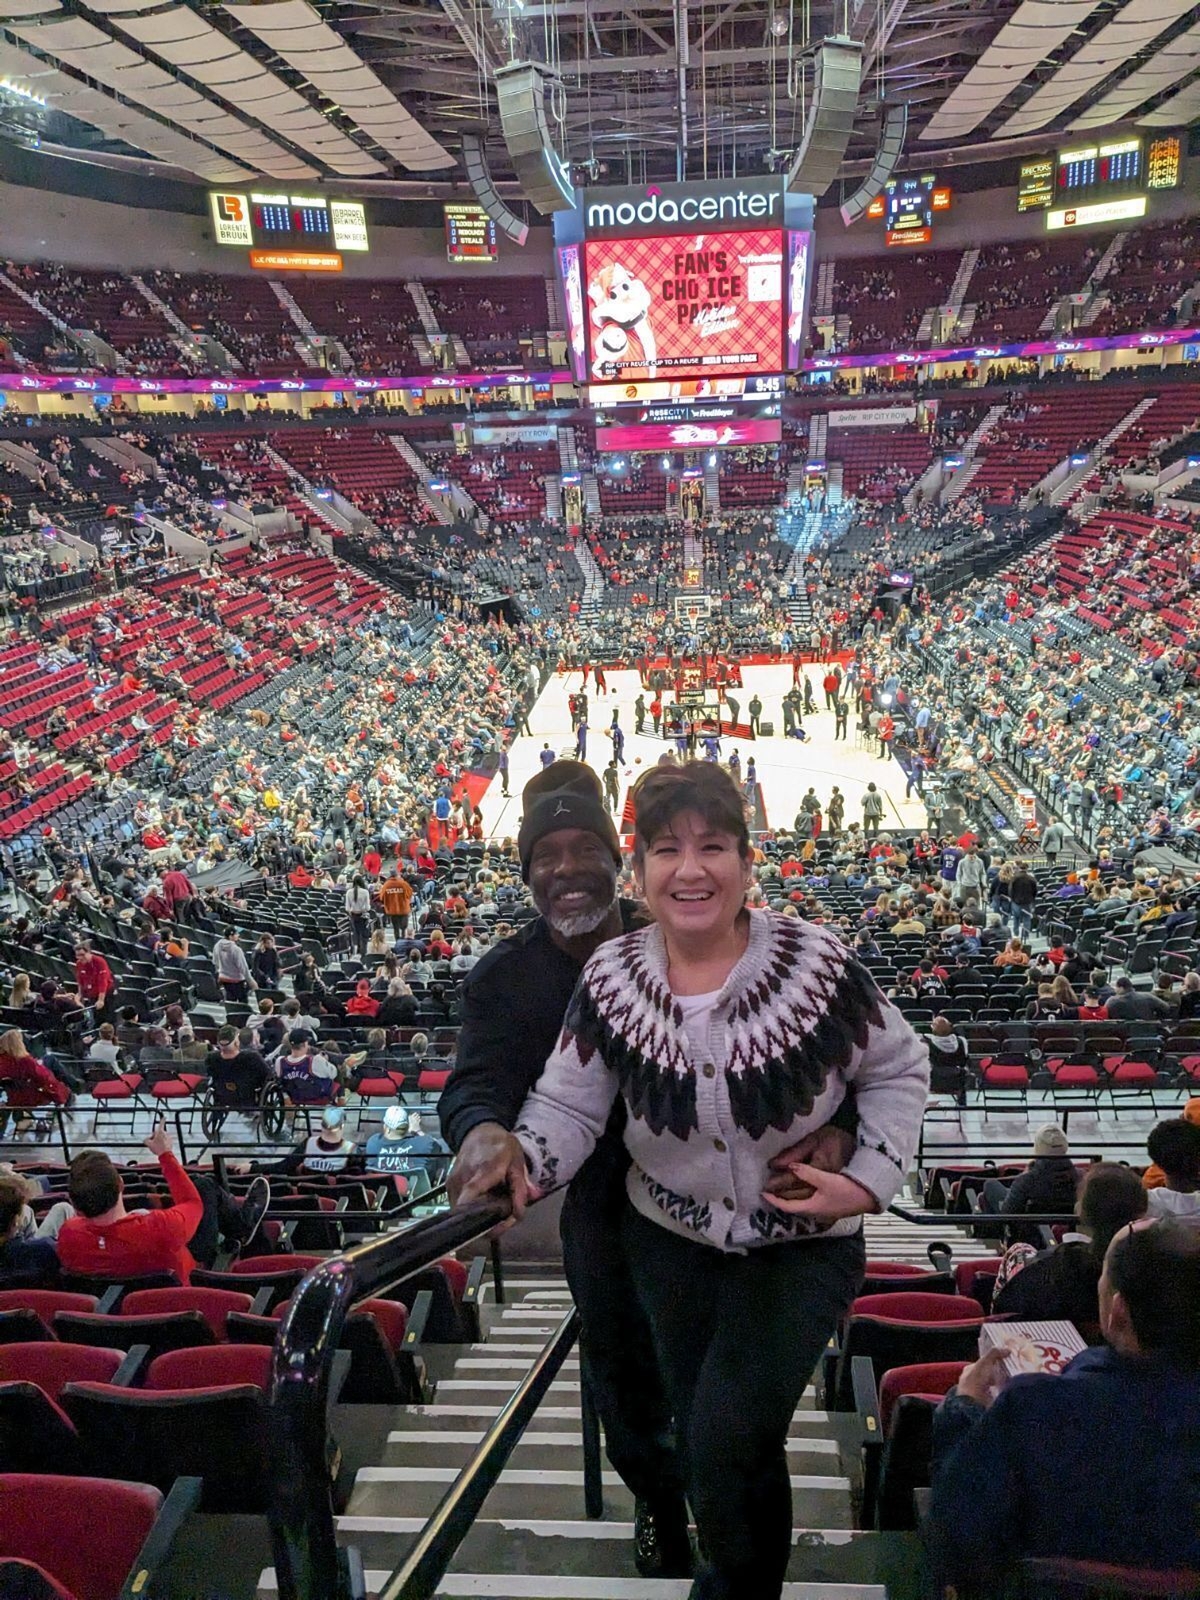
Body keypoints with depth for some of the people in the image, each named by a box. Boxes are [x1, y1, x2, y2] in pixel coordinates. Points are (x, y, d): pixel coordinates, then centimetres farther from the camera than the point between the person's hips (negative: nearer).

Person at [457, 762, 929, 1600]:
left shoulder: (817, 963, -21)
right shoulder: (612, 979, -14)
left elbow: (899, 1068, -7)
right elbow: (568, 1105, -9)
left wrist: (870, 1179, -16)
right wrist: (523, 1160, -29)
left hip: (802, 1244, -3)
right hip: (671, 1239, 3)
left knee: (728, 1440, -10)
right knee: (701, 1440, 16)